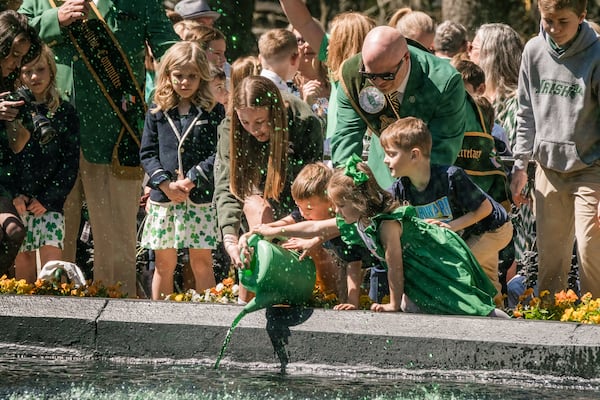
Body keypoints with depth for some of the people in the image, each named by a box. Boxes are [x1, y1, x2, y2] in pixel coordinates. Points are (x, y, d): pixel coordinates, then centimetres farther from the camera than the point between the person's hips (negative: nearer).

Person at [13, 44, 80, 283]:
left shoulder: (65, 113, 8)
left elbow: (71, 162, 5)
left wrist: (47, 199, -5)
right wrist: (15, 195, -11)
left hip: (50, 202, 0)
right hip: (16, 201, 0)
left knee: (52, 257, -13)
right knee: (23, 263, -1)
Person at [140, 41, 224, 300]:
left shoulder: (214, 112, 1)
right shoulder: (157, 113, 7)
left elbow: (220, 153, -6)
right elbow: (147, 153, 4)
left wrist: (192, 179, -15)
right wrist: (165, 183, -10)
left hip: (202, 199, -2)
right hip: (163, 198, 2)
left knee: (202, 261, 1)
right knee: (164, 262, 8)